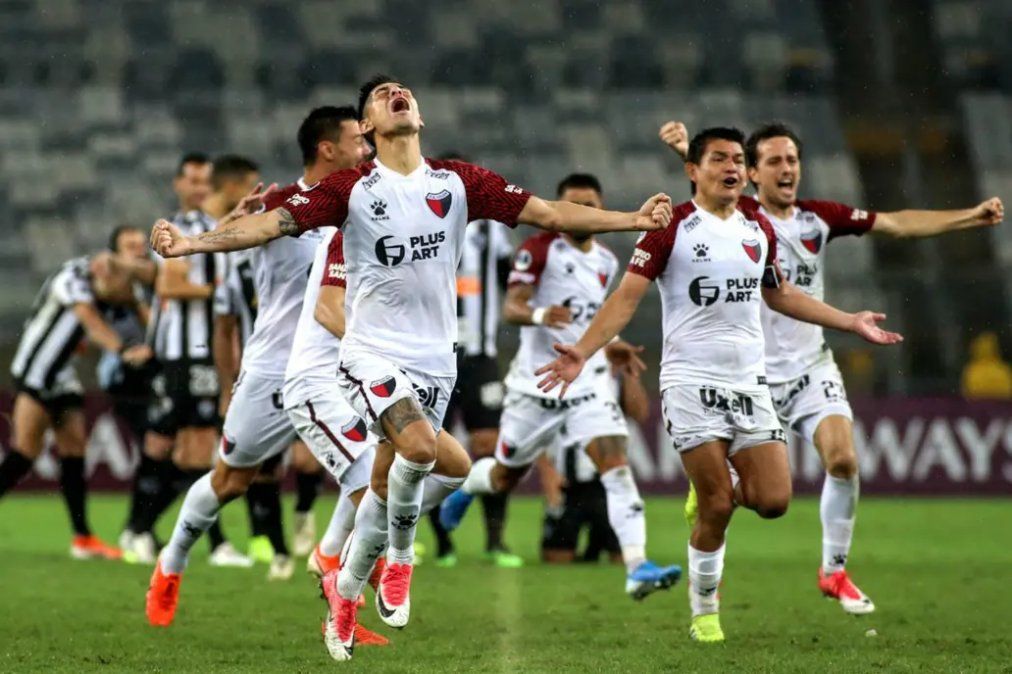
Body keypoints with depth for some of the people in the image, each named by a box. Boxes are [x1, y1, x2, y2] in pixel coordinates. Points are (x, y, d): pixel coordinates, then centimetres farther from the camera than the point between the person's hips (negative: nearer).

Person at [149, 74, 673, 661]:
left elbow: (546, 212, 2)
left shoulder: (457, 182, 2)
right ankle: (400, 558, -2)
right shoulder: (351, 188, -5)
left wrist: (634, 220, -5)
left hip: (435, 359, 3)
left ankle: (344, 591, 28)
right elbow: (272, 223, -11)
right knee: (419, 446, -27)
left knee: (385, 489, 6)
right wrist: (191, 242, -23)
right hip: (373, 351, -3)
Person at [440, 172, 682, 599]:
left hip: (587, 383, 4)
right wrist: (538, 315, -37)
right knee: (505, 477, 13)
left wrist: (609, 346, 12)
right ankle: (466, 485, 51)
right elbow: (510, 308, -17)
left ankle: (637, 568, -24)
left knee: (616, 465, -16)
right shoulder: (540, 250, -9)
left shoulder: (606, 262, 11)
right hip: (537, 383, -4)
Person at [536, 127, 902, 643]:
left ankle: (721, 485, 28)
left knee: (774, 501, -6)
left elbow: (779, 294, 25)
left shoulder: (759, 228, 10)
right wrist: (582, 352, -21)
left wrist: (852, 323, 27)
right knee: (716, 510, -8)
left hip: (749, 381, 5)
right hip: (692, 382, -5)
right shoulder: (672, 227, -6)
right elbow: (627, 296, -9)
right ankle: (703, 613, 11)